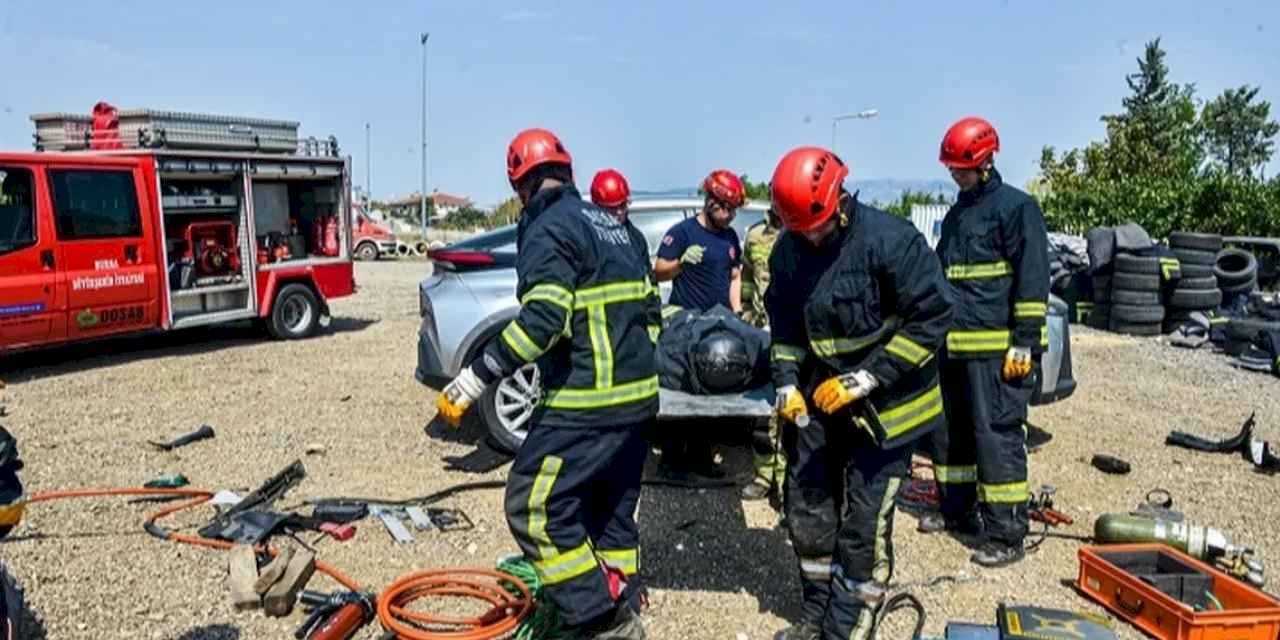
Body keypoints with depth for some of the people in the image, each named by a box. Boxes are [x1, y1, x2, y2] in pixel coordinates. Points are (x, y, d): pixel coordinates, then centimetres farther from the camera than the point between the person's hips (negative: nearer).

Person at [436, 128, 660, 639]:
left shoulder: (549, 231, -11)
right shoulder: (619, 227, 15)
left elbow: (540, 321, -24)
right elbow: (650, 309, 18)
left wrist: (474, 379, -21)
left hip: (586, 405, -9)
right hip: (637, 397, 9)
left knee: (533, 507, -1)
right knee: (613, 512, 18)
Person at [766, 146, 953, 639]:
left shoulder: (890, 239, -19)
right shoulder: (788, 250, 0)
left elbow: (932, 317, -19)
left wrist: (864, 379, -22)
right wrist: (787, 382, -2)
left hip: (883, 404, -6)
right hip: (818, 399, 6)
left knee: (864, 522, -4)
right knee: (806, 508, 12)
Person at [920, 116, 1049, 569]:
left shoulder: (1016, 207, -6)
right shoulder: (956, 215, 19)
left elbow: (1033, 278, -12)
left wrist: (1026, 341, -16)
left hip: (996, 349, -8)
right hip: (954, 345, 9)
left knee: (997, 436, -7)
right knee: (949, 431, 14)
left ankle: (1007, 535, 0)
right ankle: (957, 509, 30)